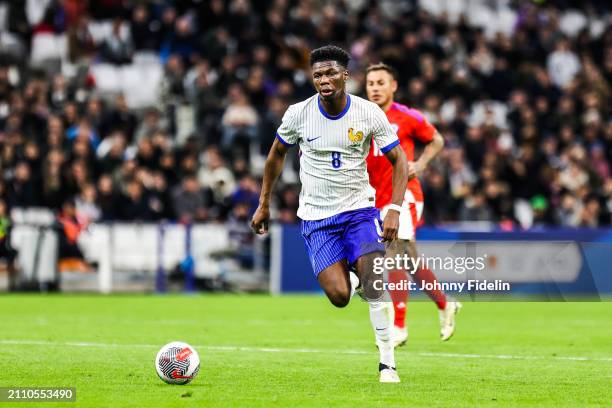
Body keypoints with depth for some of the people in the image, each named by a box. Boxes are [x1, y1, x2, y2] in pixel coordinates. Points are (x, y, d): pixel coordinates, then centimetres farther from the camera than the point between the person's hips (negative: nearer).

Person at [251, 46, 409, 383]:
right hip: (316, 216, 0)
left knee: (373, 281, -21)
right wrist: (263, 204, 13)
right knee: (339, 297, -13)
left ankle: (387, 363, -11)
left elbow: (399, 160, -3)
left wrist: (395, 211, -15)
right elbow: (277, 154, 11)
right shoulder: (298, 114, -8)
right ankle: (349, 277, 26)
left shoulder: (369, 114, -11)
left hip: (359, 208, 0)